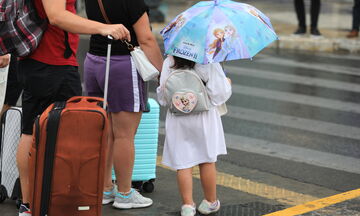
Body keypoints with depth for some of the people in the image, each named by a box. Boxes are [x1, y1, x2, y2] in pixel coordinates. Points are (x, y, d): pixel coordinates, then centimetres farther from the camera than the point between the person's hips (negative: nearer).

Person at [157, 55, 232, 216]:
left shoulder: (169, 63, -6)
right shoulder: (210, 63, -14)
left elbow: (163, 98, -3)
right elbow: (220, 93, -10)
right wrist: (228, 84, 12)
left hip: (177, 119, 1)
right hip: (204, 118, -1)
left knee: (183, 163, 7)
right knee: (207, 161, 13)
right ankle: (210, 202, 25)